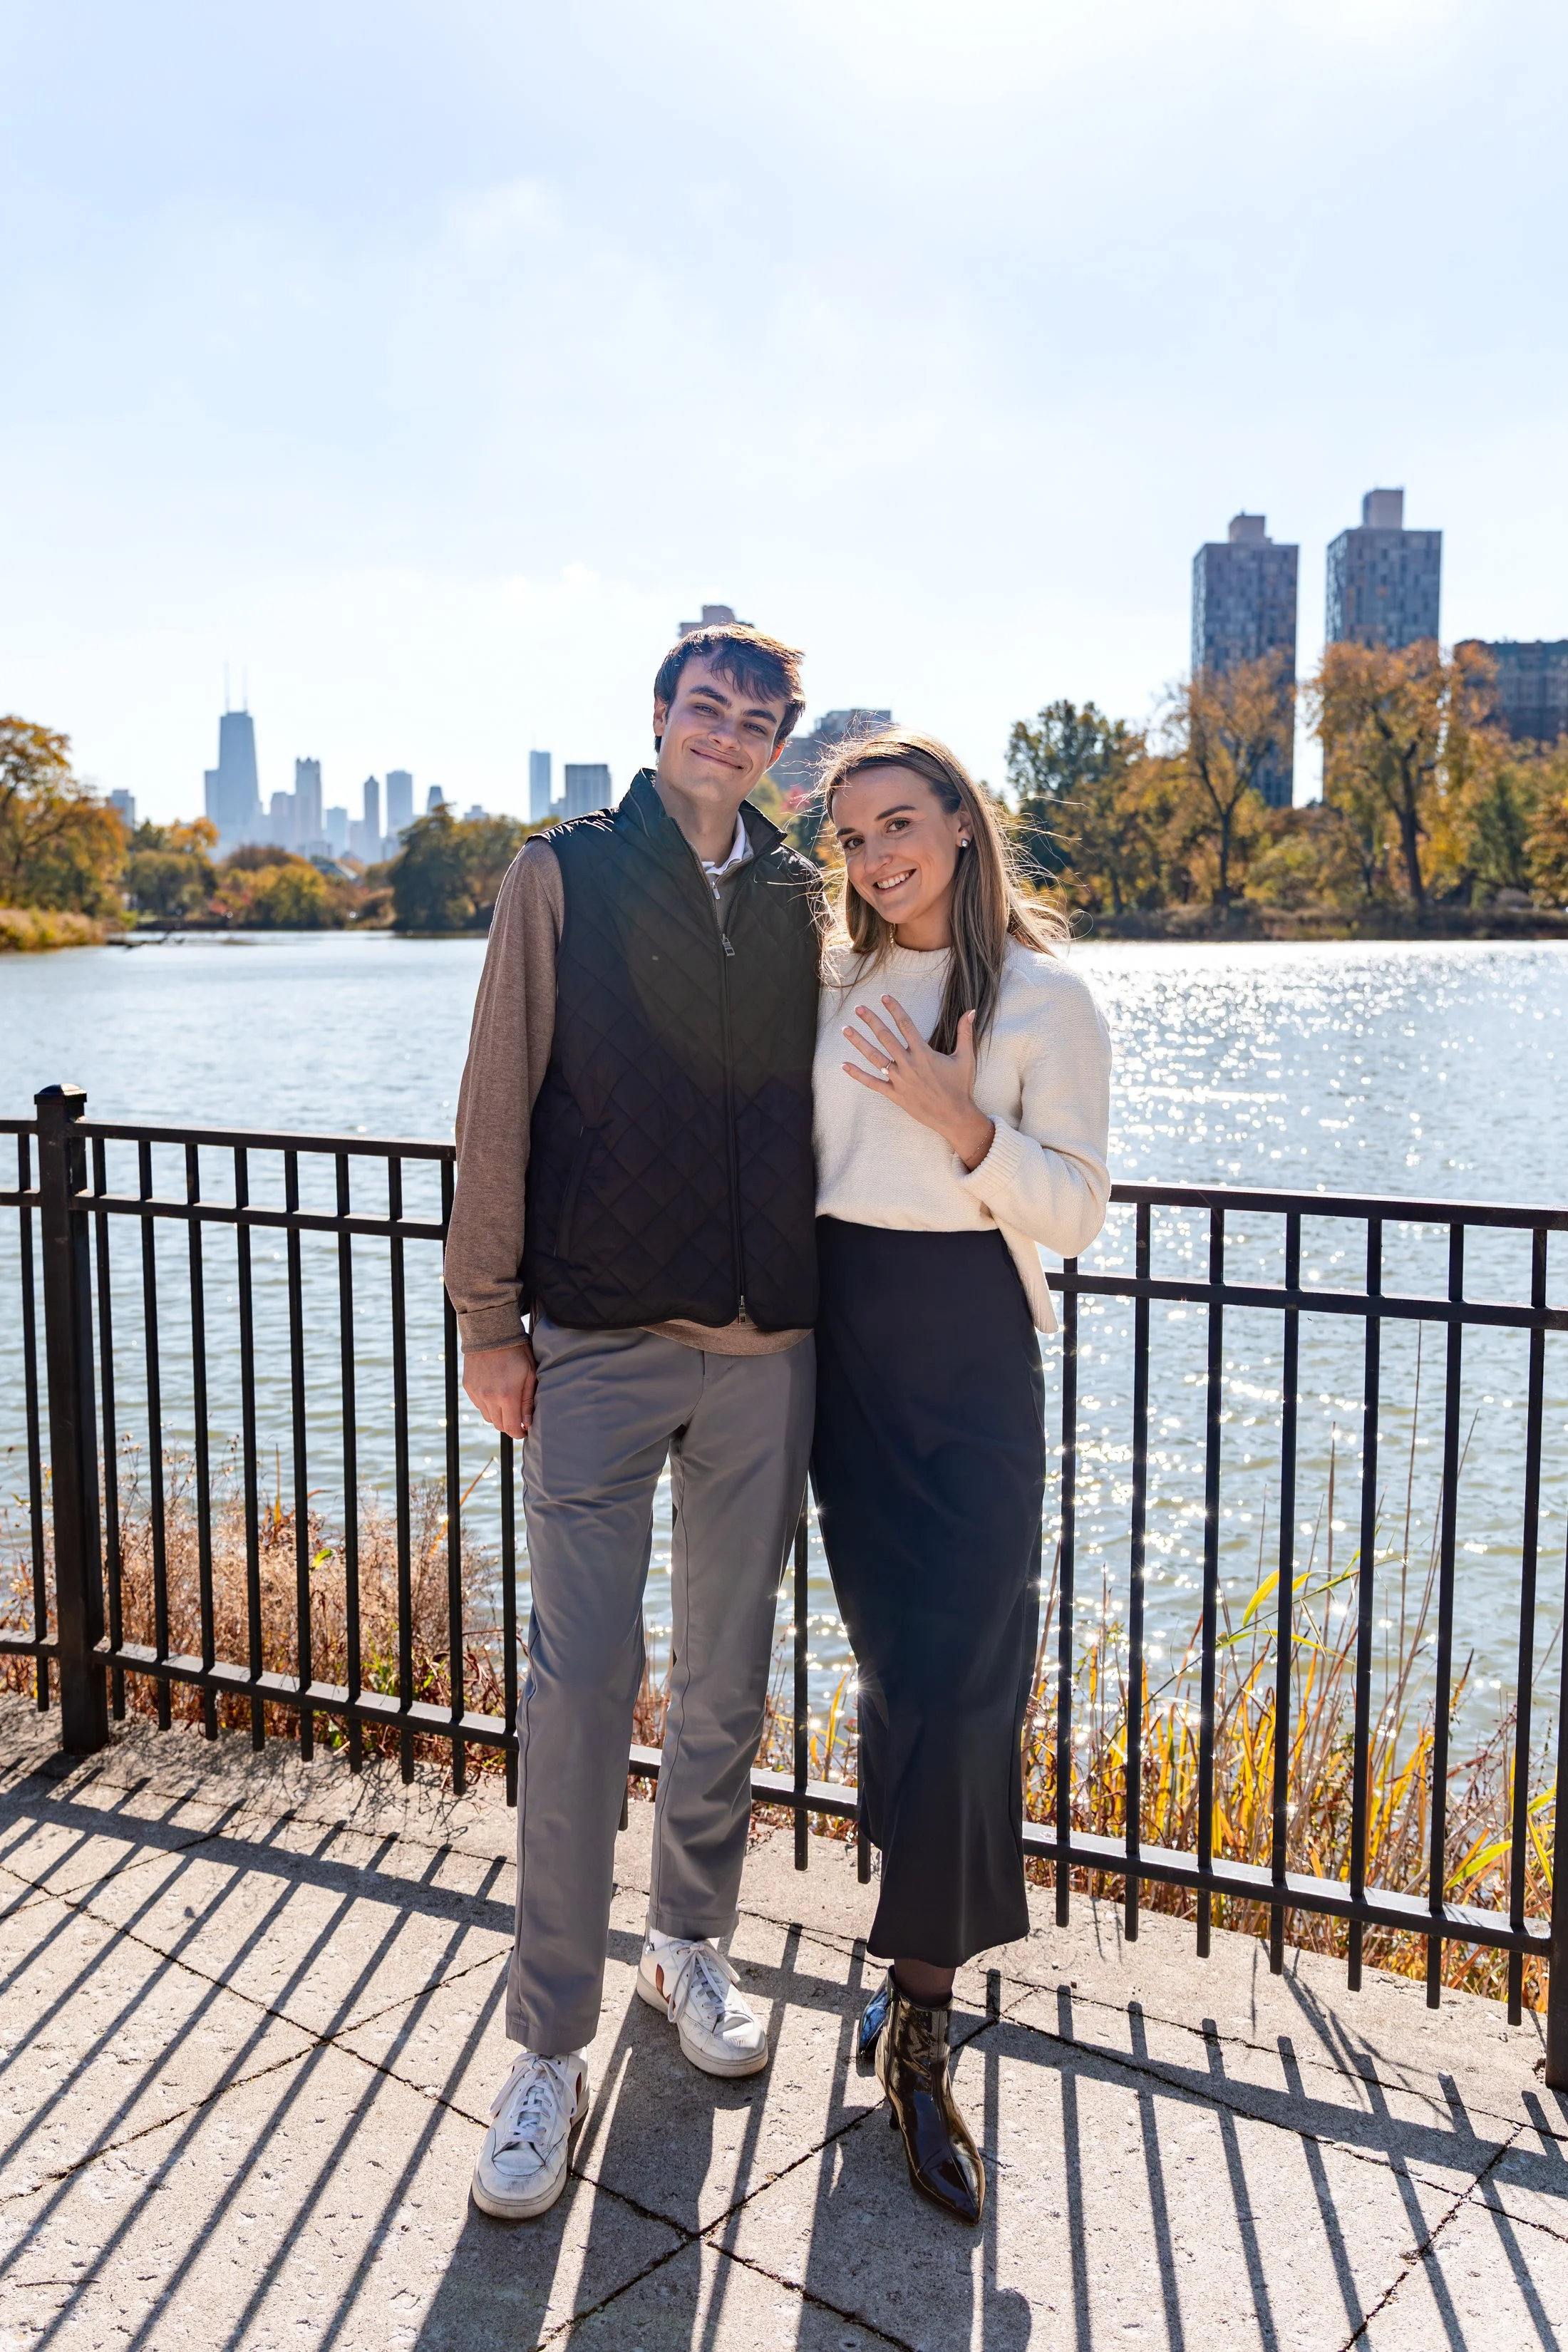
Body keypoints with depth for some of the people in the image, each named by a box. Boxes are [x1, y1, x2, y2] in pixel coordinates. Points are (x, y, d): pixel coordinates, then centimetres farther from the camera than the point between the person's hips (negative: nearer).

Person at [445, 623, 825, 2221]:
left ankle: (691, 1943, 34)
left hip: (768, 1348, 3)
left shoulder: (800, 902, 10)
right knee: (579, 1687, -1)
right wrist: (487, 1315, -5)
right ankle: (549, 2045, 14)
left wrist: (830, 1299, 10)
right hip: (600, 1347, -3)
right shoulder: (566, 877, 1)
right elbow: (501, 1104, -1)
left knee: (726, 1678, 13)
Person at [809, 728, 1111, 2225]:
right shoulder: (830, 982, 8)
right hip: (846, 1340, 4)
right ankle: (927, 1955, 25)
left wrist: (960, 1119, -21)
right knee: (897, 1659, 9)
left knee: (957, 1670, -5)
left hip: (970, 1347, -3)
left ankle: (918, 2018, 7)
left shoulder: (1047, 1003, -4)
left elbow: (1073, 1213, -8)